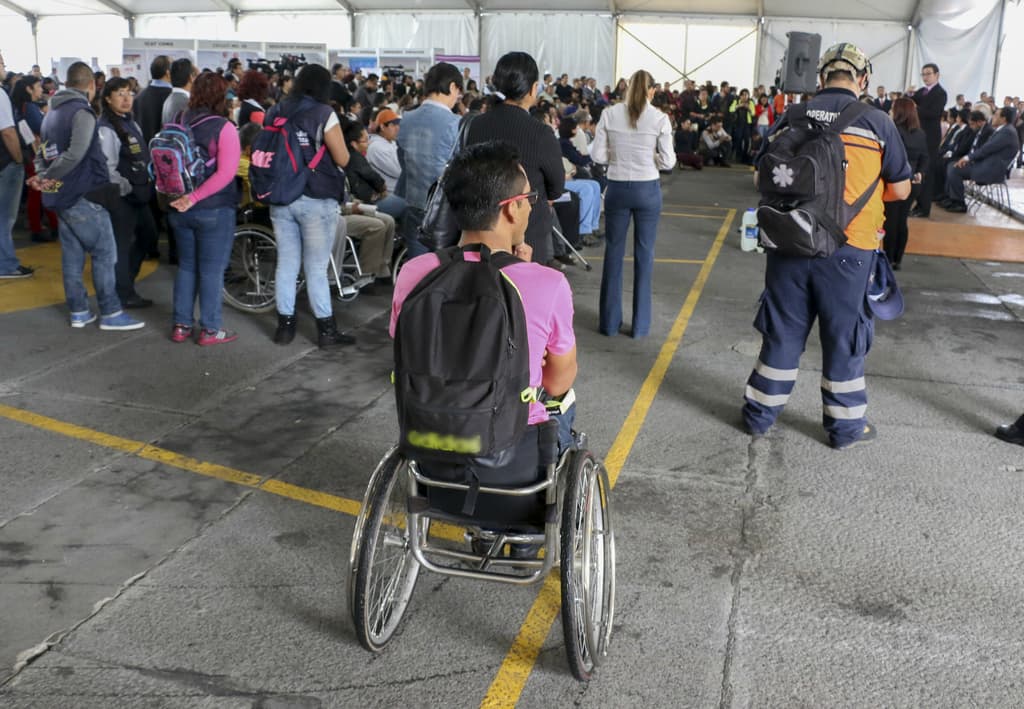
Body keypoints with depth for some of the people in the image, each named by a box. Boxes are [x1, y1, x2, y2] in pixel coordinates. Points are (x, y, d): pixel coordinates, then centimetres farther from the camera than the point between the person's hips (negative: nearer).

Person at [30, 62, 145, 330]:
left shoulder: (52, 113, 16)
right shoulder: (82, 112, -14)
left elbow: (44, 152, 15)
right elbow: (76, 154, -24)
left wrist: (42, 175, 0)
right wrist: (50, 177, -15)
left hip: (62, 197, 9)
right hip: (83, 196, -9)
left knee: (72, 255, 11)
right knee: (104, 253, -3)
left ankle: (79, 311, 16)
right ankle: (110, 313, -2)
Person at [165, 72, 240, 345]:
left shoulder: (180, 123, 2)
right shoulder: (223, 127, -14)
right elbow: (226, 173, -23)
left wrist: (185, 197, 11)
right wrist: (194, 198, -21)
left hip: (181, 208, 5)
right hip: (214, 209, -5)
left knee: (186, 266, 16)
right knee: (212, 269, 4)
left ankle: (181, 325, 21)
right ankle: (210, 330, 10)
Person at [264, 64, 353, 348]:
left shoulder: (274, 112, 7)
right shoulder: (323, 114, -9)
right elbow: (343, 160, -8)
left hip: (280, 199, 5)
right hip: (316, 200, -5)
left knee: (286, 263, 12)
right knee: (316, 269, 1)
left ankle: (285, 324, 19)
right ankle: (326, 329, 9)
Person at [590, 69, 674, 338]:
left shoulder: (609, 115, -4)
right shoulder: (659, 118, -8)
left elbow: (597, 155, -3)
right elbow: (667, 161, -6)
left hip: (617, 188, 1)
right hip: (648, 189, -1)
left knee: (613, 252, 12)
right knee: (644, 254, 9)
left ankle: (610, 321, 18)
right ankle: (640, 324, 15)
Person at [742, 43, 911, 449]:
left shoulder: (790, 118, 1)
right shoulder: (877, 123, -5)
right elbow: (901, 190, 3)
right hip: (848, 249, -2)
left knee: (782, 331, 14)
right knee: (844, 336, 11)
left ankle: (760, 414, 24)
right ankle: (845, 425, 24)